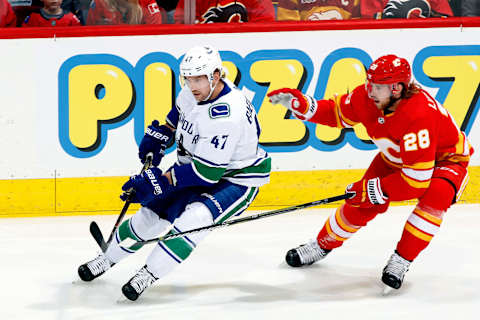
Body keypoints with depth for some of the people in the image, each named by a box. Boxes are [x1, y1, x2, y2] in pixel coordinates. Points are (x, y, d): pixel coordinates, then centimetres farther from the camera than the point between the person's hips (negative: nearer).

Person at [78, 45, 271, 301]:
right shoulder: (195, 92, -9)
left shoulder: (227, 115, -34)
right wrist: (158, 136, 8)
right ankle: (108, 258, 29)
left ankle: (148, 275, -24)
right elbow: (179, 113, 19)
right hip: (196, 168, 9)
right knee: (153, 211, 9)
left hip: (234, 180, -9)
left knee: (194, 217, -31)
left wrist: (161, 181, -29)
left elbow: (206, 171, -32)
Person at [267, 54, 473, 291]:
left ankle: (400, 261, -21)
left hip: (446, 159, -6)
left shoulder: (419, 114, -41)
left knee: (436, 196, -35)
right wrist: (300, 104, -14)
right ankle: (323, 244, 23)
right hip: (396, 158, 6)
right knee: (363, 202, -4)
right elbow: (336, 113, 2)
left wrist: (375, 189, -31)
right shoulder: (366, 97, -21)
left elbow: (417, 178, -39)